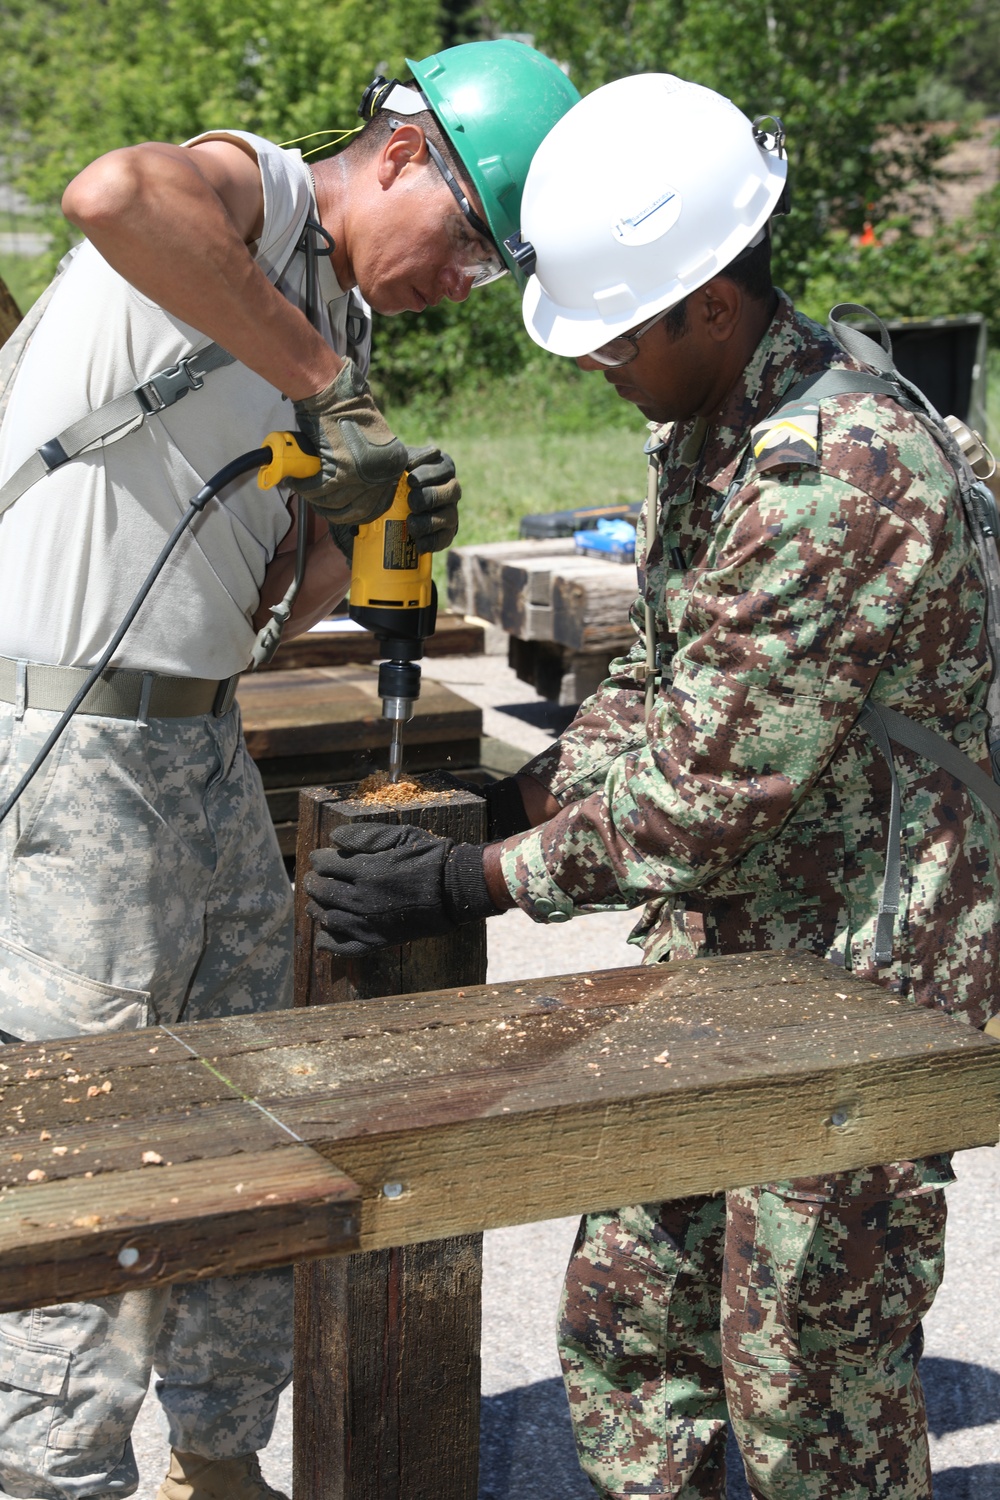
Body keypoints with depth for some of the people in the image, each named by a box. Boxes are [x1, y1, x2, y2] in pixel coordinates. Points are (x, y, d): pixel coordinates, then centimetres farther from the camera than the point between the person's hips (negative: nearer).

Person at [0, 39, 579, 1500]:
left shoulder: (336, 335, 17)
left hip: (201, 745, 9)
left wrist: (350, 520, -6)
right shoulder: (251, 189, -7)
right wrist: (320, 381, -27)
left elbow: (264, 607, 14)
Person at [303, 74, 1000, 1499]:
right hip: (723, 951, 9)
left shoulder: (838, 476, -26)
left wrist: (470, 882, -18)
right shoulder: (704, 424, 6)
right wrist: (503, 804, 4)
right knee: (624, 1314, 15)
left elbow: (703, 796, -25)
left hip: (856, 978, -9)